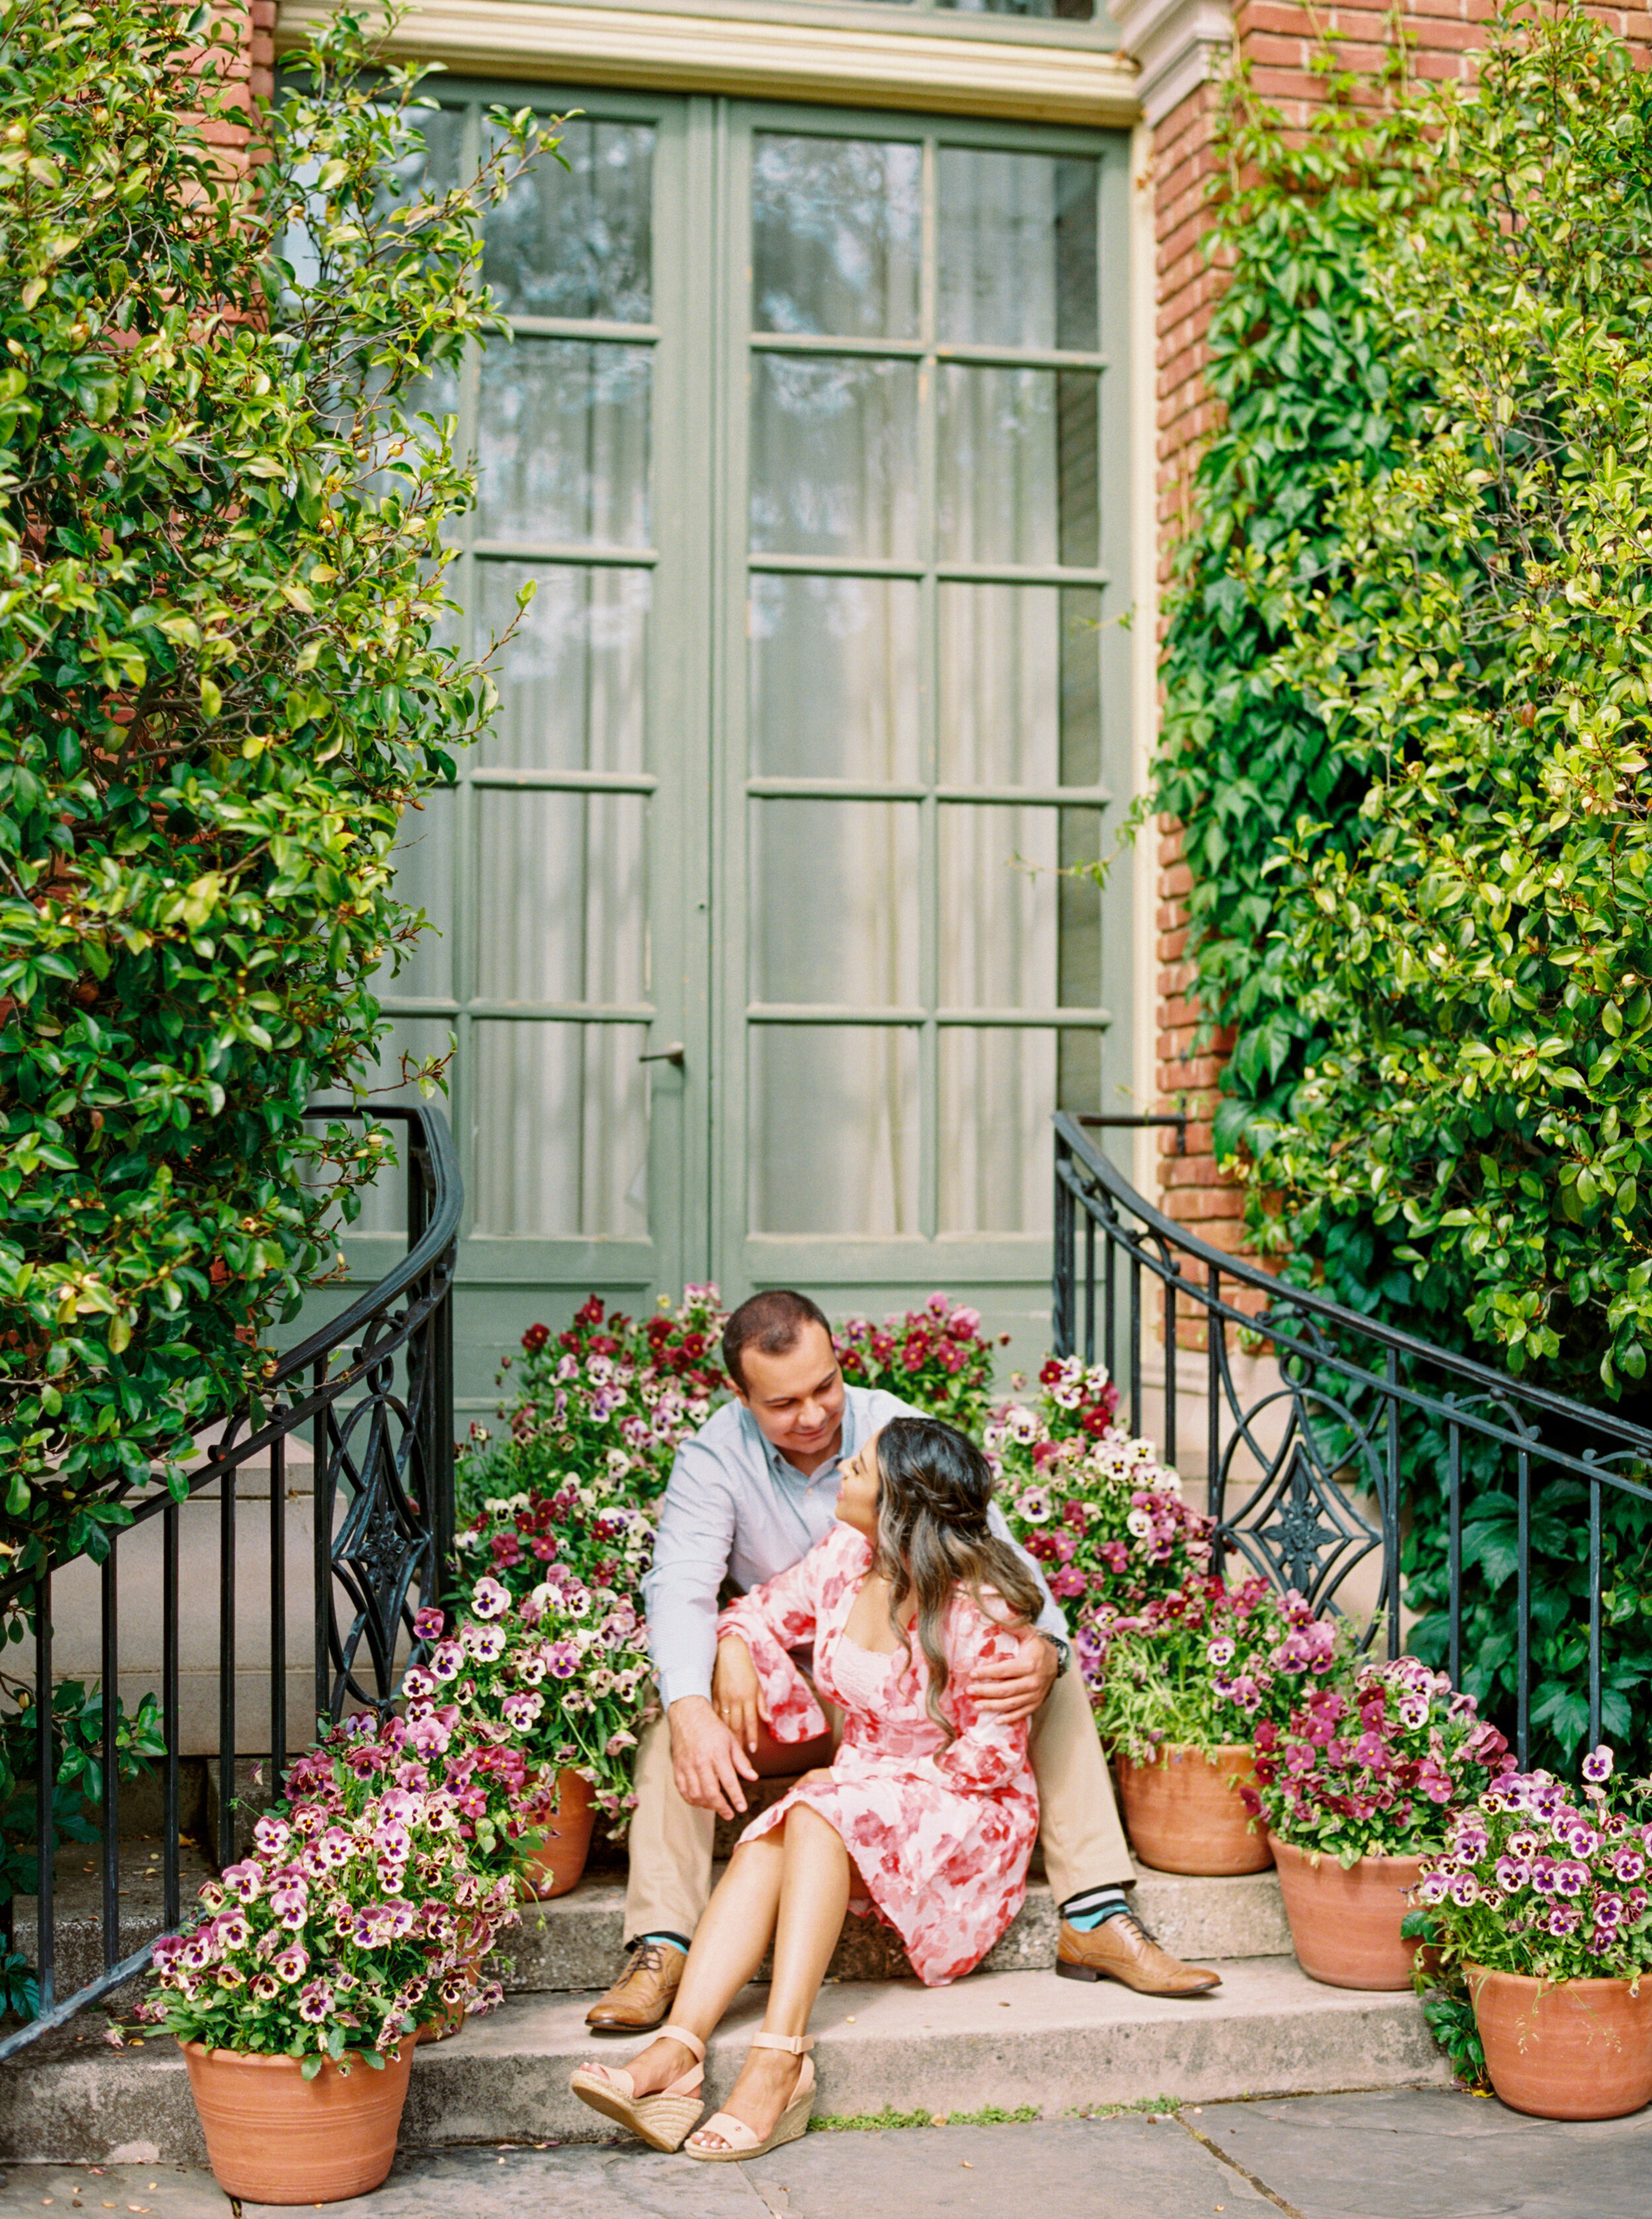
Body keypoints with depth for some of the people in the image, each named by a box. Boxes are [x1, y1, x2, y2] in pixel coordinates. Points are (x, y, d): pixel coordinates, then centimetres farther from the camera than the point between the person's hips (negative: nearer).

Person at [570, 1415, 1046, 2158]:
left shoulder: (976, 1608, -19)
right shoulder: (847, 1555, -1)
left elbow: (992, 1753, -16)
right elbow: (759, 1613, 12)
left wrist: (864, 1783, -18)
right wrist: (738, 1660, -10)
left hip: (966, 1814, -6)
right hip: (859, 1801, 6)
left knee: (818, 1813, -34)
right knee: (763, 1842, -26)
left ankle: (781, 2061, -44)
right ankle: (677, 2049, -44)